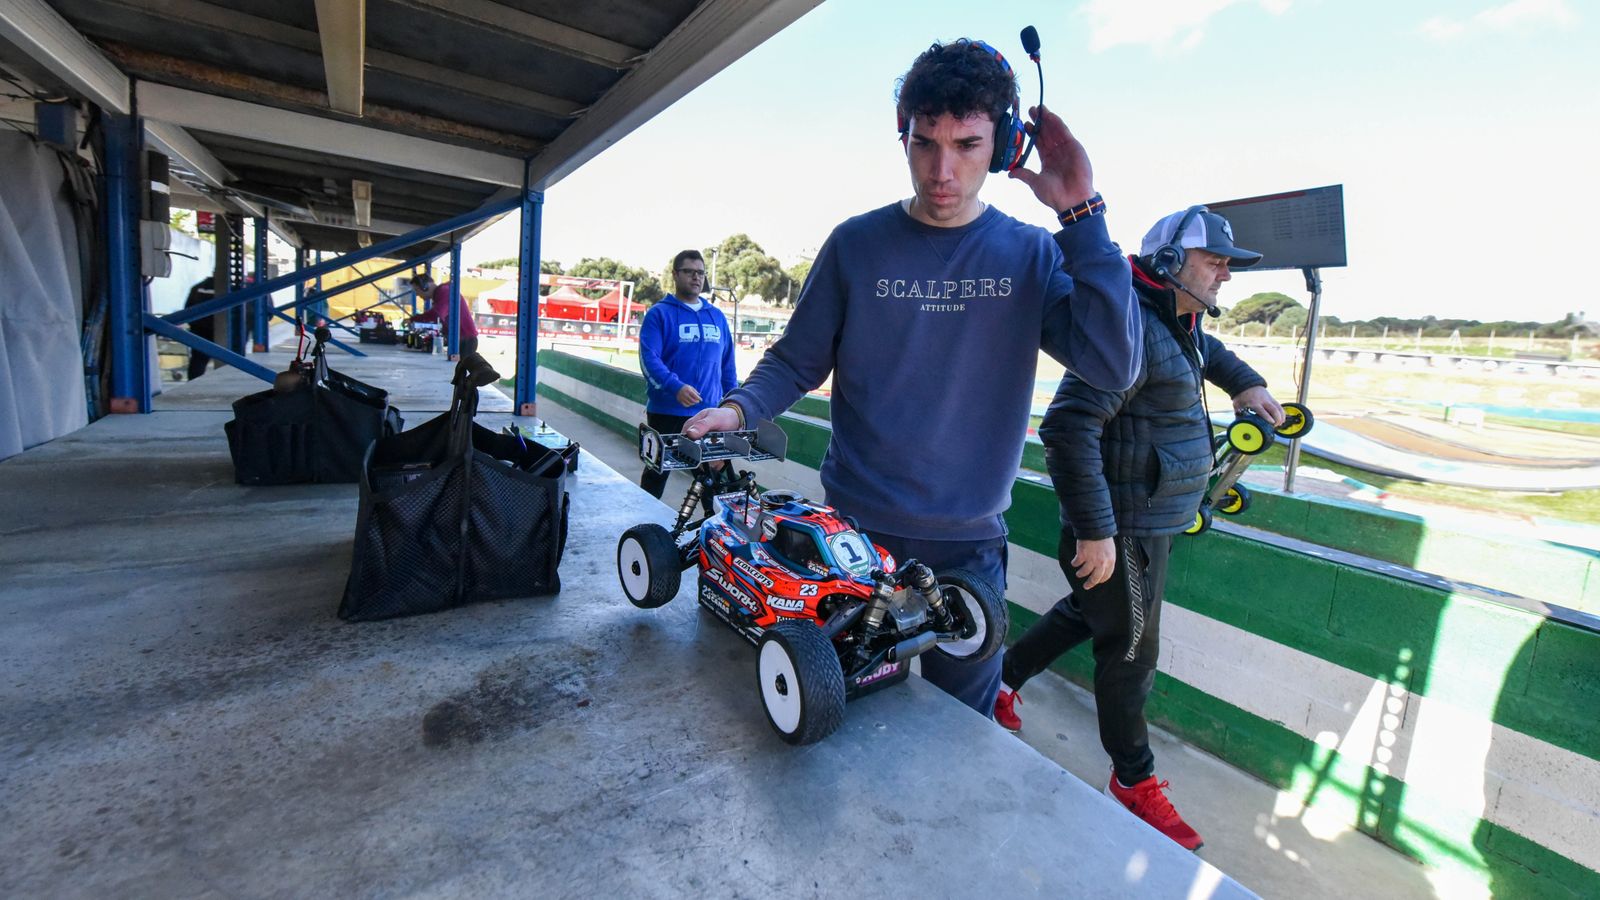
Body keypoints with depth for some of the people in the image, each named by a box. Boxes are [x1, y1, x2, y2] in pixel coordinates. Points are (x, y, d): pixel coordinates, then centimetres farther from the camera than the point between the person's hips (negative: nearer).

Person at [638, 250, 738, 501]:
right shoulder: (659, 313, -2)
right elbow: (649, 358, -14)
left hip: (710, 413, 4)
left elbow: (727, 365, 16)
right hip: (666, 412, -4)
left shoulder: (717, 316, 14)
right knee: (657, 472, 10)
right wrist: (676, 387, -29)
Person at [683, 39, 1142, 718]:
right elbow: (795, 362, 2)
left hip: (970, 544, 1)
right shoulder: (857, 244, -3)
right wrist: (738, 408, -17)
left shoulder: (1032, 255, -1)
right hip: (855, 532, 0)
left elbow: (1114, 367, -14)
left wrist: (1080, 214, -17)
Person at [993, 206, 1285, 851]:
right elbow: (1068, 427, -33)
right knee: (1130, 649, 5)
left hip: (1148, 519, 10)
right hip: (1122, 529, -10)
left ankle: (1003, 681, 40)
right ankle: (1134, 782, 27)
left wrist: (1244, 382, 22)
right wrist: (1094, 531, -31)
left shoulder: (1174, 322, 11)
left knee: (1088, 612, 23)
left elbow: (1205, 349, 39)